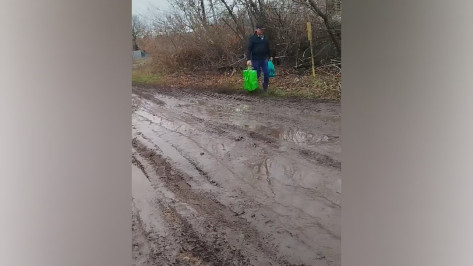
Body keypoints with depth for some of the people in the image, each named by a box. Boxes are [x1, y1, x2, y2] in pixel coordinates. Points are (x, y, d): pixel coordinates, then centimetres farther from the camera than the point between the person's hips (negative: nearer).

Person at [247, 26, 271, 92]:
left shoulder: (265, 39, 11)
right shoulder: (252, 38, -3)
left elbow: (268, 49, 20)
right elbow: (249, 49, -8)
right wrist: (249, 59, -17)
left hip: (264, 59, 4)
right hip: (256, 60, -4)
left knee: (267, 74, 0)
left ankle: (265, 88, 15)